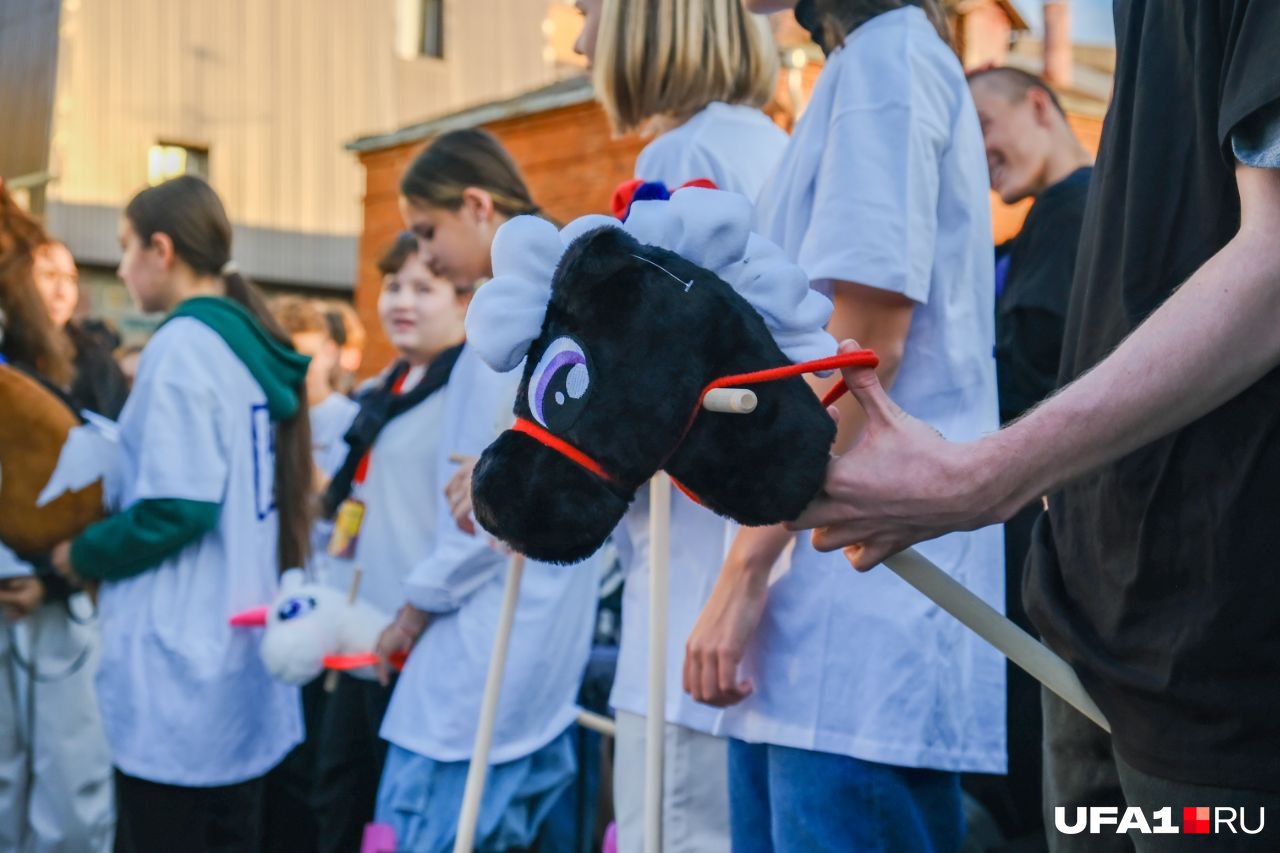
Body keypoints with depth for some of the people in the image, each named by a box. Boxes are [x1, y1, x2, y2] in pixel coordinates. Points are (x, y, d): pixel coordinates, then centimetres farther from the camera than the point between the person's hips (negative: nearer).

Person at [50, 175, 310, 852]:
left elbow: (178, 507, -21)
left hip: (179, 665, -8)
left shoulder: (182, 344, -14)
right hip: (245, 652, 8)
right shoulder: (257, 348, 10)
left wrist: (83, 555, -5)